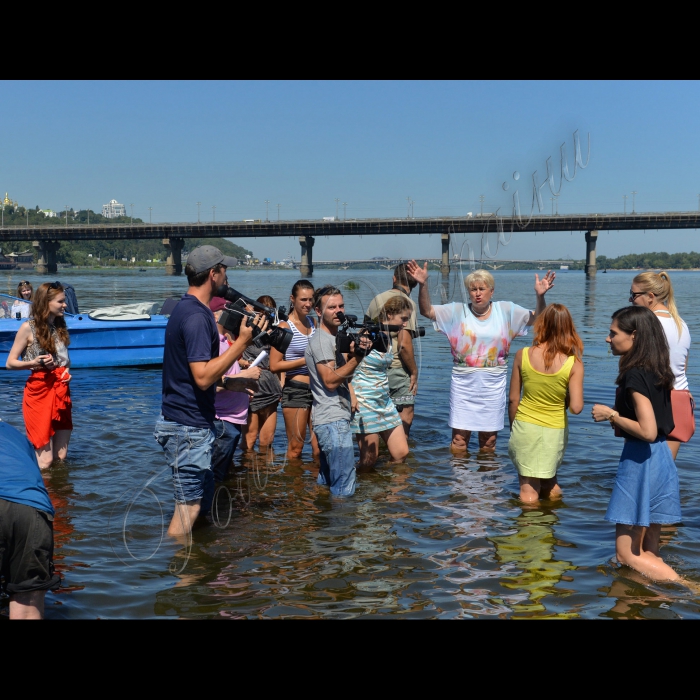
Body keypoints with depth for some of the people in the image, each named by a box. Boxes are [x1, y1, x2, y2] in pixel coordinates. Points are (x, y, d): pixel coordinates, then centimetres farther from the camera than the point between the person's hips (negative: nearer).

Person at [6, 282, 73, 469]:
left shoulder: (61, 326, 10)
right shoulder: (28, 327, -8)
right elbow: (10, 363, -6)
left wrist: (66, 370, 1)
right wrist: (34, 363, -23)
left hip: (61, 389, 6)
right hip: (39, 391, -6)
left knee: (61, 457, 8)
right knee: (45, 462, -5)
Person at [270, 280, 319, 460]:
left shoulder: (313, 322, 10)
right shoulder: (285, 327, -8)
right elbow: (274, 365, -14)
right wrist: (306, 360, -15)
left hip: (316, 388, 5)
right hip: (295, 390, -5)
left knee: (319, 446, 3)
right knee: (296, 448, 2)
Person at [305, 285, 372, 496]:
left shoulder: (334, 338, 19)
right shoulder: (321, 340, -11)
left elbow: (344, 374, 20)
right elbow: (330, 380, -19)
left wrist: (354, 351, 3)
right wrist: (357, 357, -22)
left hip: (336, 420, 11)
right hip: (333, 422, -11)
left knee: (326, 483, 17)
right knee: (344, 489, -12)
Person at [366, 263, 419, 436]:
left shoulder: (376, 300, 11)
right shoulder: (407, 303, -12)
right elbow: (404, 344, -20)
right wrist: (414, 372, -10)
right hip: (397, 369, -7)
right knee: (406, 417, 3)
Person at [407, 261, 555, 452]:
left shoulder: (506, 311, 3)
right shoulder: (457, 312, 0)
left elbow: (536, 319, 0)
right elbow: (427, 311, -5)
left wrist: (540, 296, -18)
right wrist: (423, 284, -20)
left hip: (493, 386, 1)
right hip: (463, 384, -1)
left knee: (488, 441, 12)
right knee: (459, 440, 3)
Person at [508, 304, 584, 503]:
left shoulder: (522, 355, -10)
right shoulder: (573, 364, -14)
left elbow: (513, 399, -3)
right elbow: (576, 408, -18)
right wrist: (563, 399, 5)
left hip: (525, 427, 0)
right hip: (555, 431, 0)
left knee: (528, 492, 8)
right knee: (549, 484, 27)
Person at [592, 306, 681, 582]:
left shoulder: (635, 375, -19)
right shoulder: (657, 372, 9)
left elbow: (648, 431, -26)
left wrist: (611, 415, -14)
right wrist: (618, 418, 12)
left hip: (640, 460, -9)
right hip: (661, 457, 9)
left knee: (628, 554, -1)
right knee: (648, 552, 16)